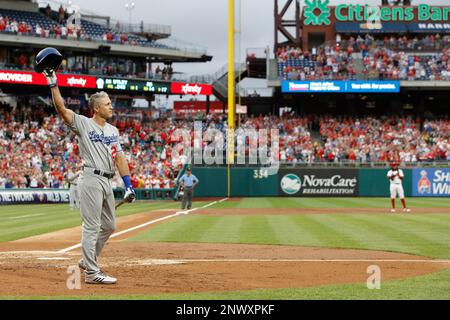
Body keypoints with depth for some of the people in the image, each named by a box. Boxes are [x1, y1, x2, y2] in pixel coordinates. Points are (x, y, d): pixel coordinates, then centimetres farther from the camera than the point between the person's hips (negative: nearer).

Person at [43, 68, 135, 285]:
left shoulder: (113, 130, 16)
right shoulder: (83, 124, -3)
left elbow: (119, 158, 14)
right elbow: (61, 108, -16)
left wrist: (128, 185, 8)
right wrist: (53, 84, -24)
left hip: (107, 182, 8)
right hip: (92, 180, -8)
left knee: (109, 225, 14)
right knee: (91, 227, -7)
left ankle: (88, 261, 29)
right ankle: (91, 272, -4)